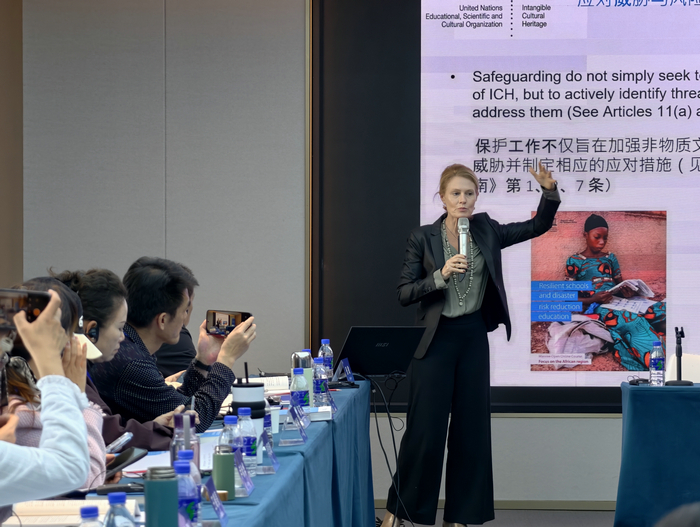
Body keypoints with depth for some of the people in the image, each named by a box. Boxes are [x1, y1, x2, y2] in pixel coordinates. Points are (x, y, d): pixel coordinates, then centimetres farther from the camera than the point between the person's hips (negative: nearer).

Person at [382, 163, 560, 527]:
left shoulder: (486, 231, 4)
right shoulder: (422, 237, -5)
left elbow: (538, 226, 6)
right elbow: (404, 294, -7)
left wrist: (549, 192, -11)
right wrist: (441, 275, -21)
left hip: (473, 337, 4)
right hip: (435, 339, -4)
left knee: (471, 427, 6)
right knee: (425, 428, -4)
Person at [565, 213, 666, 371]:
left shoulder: (610, 258, 25)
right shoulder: (575, 261, 9)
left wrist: (626, 291, -1)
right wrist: (593, 299, -13)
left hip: (617, 303, 6)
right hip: (595, 308, -6)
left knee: (662, 309, -25)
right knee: (636, 323, -38)